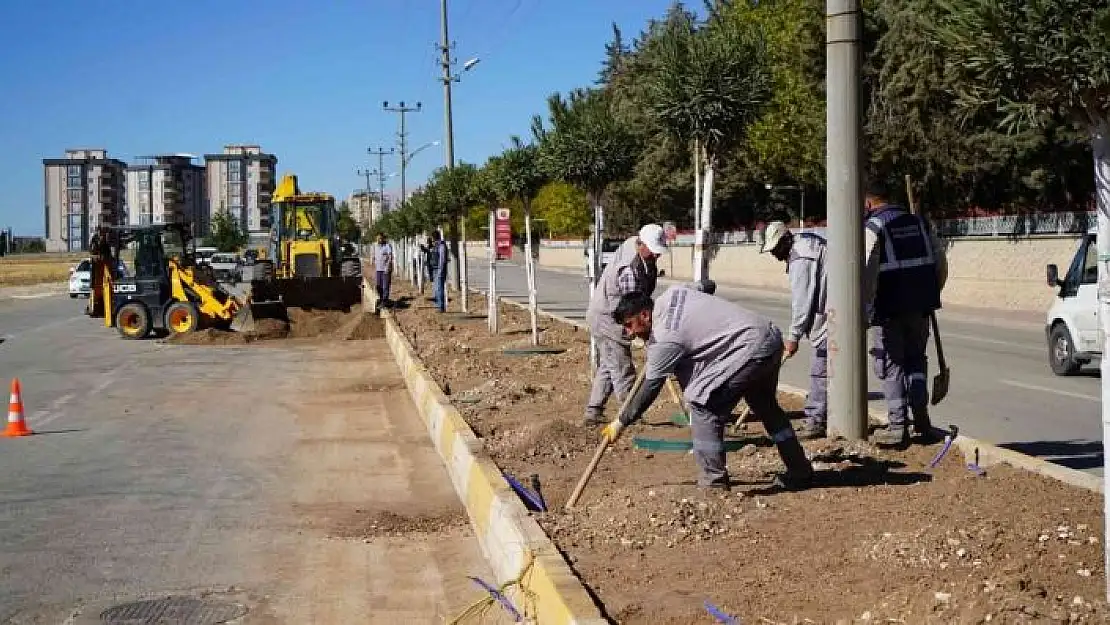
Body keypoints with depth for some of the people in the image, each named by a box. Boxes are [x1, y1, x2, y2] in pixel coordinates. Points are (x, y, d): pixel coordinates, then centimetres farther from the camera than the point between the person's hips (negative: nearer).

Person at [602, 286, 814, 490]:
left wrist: (620, 423, 1)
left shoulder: (664, 340, -16)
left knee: (701, 403, -10)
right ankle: (800, 472, 40)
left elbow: (650, 387, -9)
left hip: (750, 348, -10)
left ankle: (714, 483, -6)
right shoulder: (670, 294, 7)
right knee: (766, 406, 26)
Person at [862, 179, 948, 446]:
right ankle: (921, 420, 15)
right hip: (920, 305, 5)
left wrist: (865, 309, -12)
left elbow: (868, 273, -16)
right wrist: (932, 293, 24)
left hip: (890, 307, -5)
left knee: (891, 366, 3)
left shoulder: (872, 227, -7)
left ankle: (898, 426, 2)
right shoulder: (918, 222, 12)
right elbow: (941, 262, 13)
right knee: (916, 360, 18)